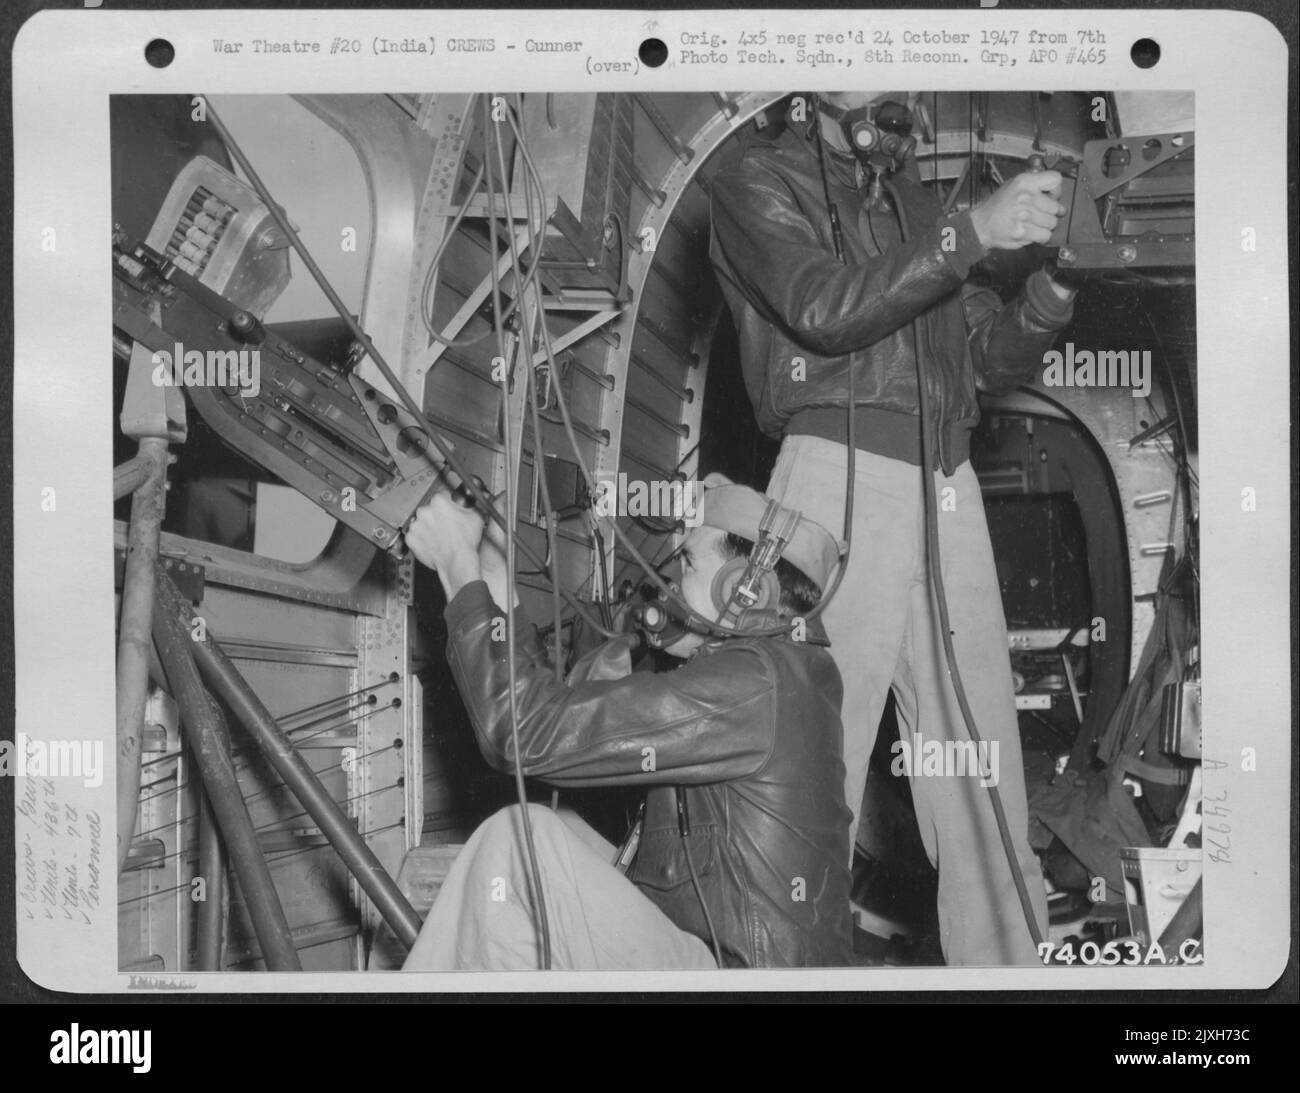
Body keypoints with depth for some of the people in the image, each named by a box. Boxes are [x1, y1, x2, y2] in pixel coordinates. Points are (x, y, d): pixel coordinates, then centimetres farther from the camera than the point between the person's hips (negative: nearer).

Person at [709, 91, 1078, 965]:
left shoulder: (916, 200, 24)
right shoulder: (761, 184, 8)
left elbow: (996, 363, 21)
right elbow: (825, 309, -11)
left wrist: (1049, 289, 2)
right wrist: (970, 235, -14)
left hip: (948, 487, 6)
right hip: (841, 477, -5)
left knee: (983, 763, 2)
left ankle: (1004, 958, 9)